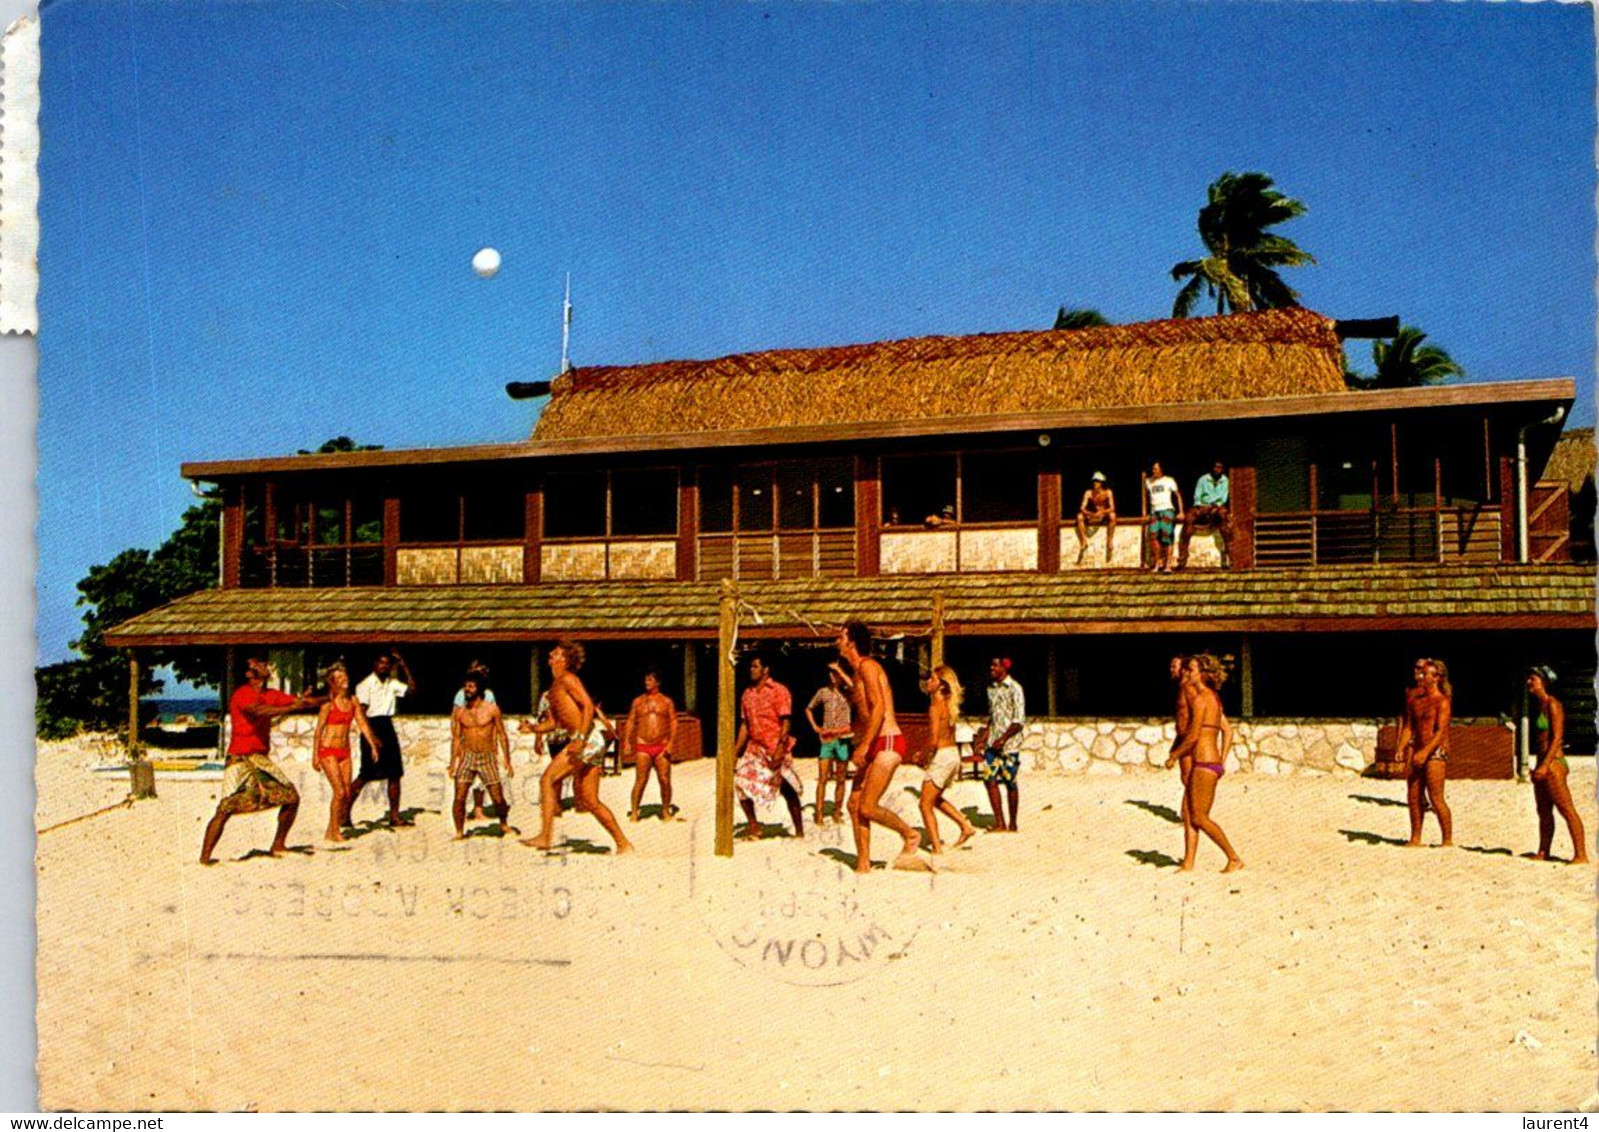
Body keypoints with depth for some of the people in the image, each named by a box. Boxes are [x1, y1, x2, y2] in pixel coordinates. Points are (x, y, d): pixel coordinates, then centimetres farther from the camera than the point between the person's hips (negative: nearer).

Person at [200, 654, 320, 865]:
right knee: (227, 807, -16)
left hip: (262, 759, 8)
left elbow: (298, 701, 6)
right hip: (240, 760, -8)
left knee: (291, 797, 6)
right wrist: (291, 708, -34)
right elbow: (260, 711, -31)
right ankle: (205, 856, -9)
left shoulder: (271, 695, 10)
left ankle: (278, 846, 18)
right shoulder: (241, 695, -13)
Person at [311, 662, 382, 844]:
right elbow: (318, 731, -8)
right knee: (340, 792, -12)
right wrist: (315, 755, -9)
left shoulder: (353, 701, 5)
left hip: (344, 752, 6)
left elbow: (362, 725, 10)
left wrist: (373, 745, 4)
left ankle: (330, 832, 15)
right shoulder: (329, 704, -11)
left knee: (347, 794, 3)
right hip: (328, 751, -6)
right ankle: (334, 831, 1)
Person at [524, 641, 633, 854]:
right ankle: (624, 844, 9)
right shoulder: (554, 686, 23)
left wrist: (580, 739, -25)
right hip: (585, 743, 9)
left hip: (588, 739, -9)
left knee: (548, 779, -10)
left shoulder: (567, 679, -4)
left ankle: (545, 836, -13)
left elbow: (588, 705, -17)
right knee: (590, 802, 7)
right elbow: (556, 723, 27)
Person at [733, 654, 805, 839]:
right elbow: (745, 725, 14)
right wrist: (736, 751, 8)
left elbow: (786, 722, -13)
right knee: (741, 782, -6)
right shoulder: (747, 694, 11)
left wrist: (780, 749, -23)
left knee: (788, 791, 0)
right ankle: (753, 825, 8)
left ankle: (799, 832, 11)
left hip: (775, 749, -6)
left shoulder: (779, 691, -8)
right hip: (755, 748, 6)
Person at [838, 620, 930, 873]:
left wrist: (864, 746, -24)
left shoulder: (867, 666, -11)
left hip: (887, 743, -10)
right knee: (854, 804, 6)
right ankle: (863, 866, 10)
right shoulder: (859, 670, 19)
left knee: (867, 807, -12)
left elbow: (879, 707, -22)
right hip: (875, 746, 10)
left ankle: (910, 835, 7)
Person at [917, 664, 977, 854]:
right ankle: (966, 826, 22)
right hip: (954, 754, 9)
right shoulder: (948, 704, 9)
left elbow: (934, 740, -22)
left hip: (941, 756, -9)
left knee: (926, 805, 0)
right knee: (935, 799, 26)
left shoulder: (935, 706, -16)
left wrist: (925, 757, -8)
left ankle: (937, 849, -1)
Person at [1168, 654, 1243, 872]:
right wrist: (1222, 762, 18)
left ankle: (1234, 859, 1)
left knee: (1199, 818, -3)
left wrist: (1173, 757, -4)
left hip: (1205, 765, -10)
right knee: (1188, 811, 12)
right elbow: (1228, 731, 18)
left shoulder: (1200, 699, -15)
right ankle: (1188, 863, 15)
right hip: (1214, 762, 10)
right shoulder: (1214, 698, 14)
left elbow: (1192, 737, -17)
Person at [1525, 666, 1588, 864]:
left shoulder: (1552, 705, -11)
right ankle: (1543, 853, 20)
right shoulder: (1539, 706, 16)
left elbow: (1557, 738, -17)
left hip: (1553, 764, -10)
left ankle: (1581, 855, -10)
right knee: (1544, 811, 13)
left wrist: (1545, 765, -22)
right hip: (1543, 764, 10)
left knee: (1567, 810, -10)